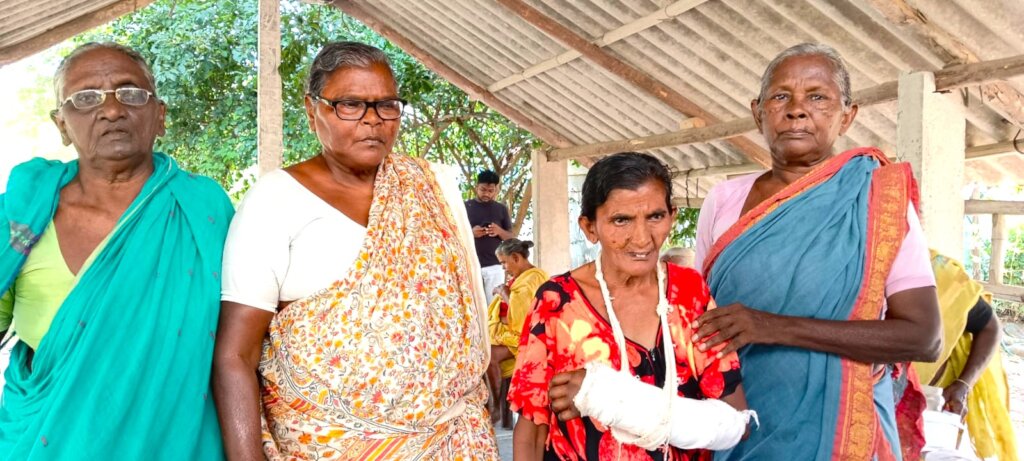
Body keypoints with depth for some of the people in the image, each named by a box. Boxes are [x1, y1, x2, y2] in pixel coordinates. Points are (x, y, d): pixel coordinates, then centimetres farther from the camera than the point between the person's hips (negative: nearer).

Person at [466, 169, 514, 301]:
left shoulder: (501, 209, 10)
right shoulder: (465, 207, 6)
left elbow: (511, 238, 10)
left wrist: (500, 231, -11)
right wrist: (470, 232, -15)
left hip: (494, 266, 1)